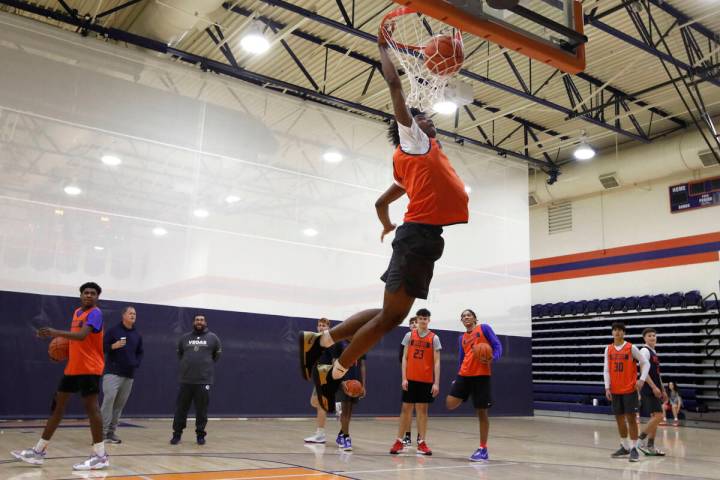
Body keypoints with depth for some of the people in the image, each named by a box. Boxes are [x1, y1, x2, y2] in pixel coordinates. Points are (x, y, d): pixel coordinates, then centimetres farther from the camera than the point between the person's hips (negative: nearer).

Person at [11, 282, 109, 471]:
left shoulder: (95, 313, -11)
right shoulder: (77, 312, 17)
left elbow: (82, 335, -27)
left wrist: (57, 333, -37)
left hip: (89, 368, -9)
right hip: (72, 368, 9)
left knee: (91, 407, -10)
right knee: (58, 405, 12)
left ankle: (100, 456, -6)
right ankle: (39, 451, 21)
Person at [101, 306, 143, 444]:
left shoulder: (137, 335, 14)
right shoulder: (113, 331, -1)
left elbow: (140, 353, 21)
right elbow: (102, 347, -4)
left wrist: (136, 364, 4)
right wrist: (113, 346, -20)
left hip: (129, 375, 6)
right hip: (113, 373, -5)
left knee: (119, 404, 7)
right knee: (108, 400, -17)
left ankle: (111, 432, 15)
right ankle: (102, 432, -12)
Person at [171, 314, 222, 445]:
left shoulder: (212, 338, 3)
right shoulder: (184, 338, 8)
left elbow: (217, 355, 14)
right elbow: (179, 354, 23)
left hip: (204, 380, -2)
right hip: (186, 380, 2)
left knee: (201, 410, 4)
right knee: (181, 409, 5)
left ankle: (200, 435, 16)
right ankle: (177, 434, 16)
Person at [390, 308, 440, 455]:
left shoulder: (434, 338, 0)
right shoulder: (409, 335, 4)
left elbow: (436, 362, -2)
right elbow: (405, 358, 4)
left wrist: (436, 383, -8)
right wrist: (404, 378, -5)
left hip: (426, 380, -1)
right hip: (410, 379, 1)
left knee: (422, 410, 4)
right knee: (406, 408, 4)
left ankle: (422, 442, 8)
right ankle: (399, 441, 10)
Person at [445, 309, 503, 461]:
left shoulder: (484, 328, 4)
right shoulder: (461, 338, 19)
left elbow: (497, 345, -3)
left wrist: (493, 358, -23)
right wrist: (457, 378, 19)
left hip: (481, 375, -5)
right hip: (464, 374, 5)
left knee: (482, 411, -2)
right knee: (450, 404, -11)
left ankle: (483, 449, 8)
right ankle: (465, 396, 22)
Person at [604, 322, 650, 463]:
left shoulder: (631, 348, -5)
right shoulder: (608, 349, 5)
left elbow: (645, 363, -2)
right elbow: (606, 370, 5)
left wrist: (642, 379, -14)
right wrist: (607, 388, -2)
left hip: (629, 389, -4)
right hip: (615, 391, 4)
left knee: (631, 418, -4)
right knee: (619, 418, 9)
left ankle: (634, 449, 2)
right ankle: (625, 447, 22)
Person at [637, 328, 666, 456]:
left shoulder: (654, 353, 18)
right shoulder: (644, 351, -9)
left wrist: (663, 390, 21)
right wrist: (654, 387, -21)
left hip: (655, 390, 9)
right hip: (649, 390, -9)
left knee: (655, 417, 9)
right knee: (658, 416, -14)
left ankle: (650, 446, 13)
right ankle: (641, 440, -5)